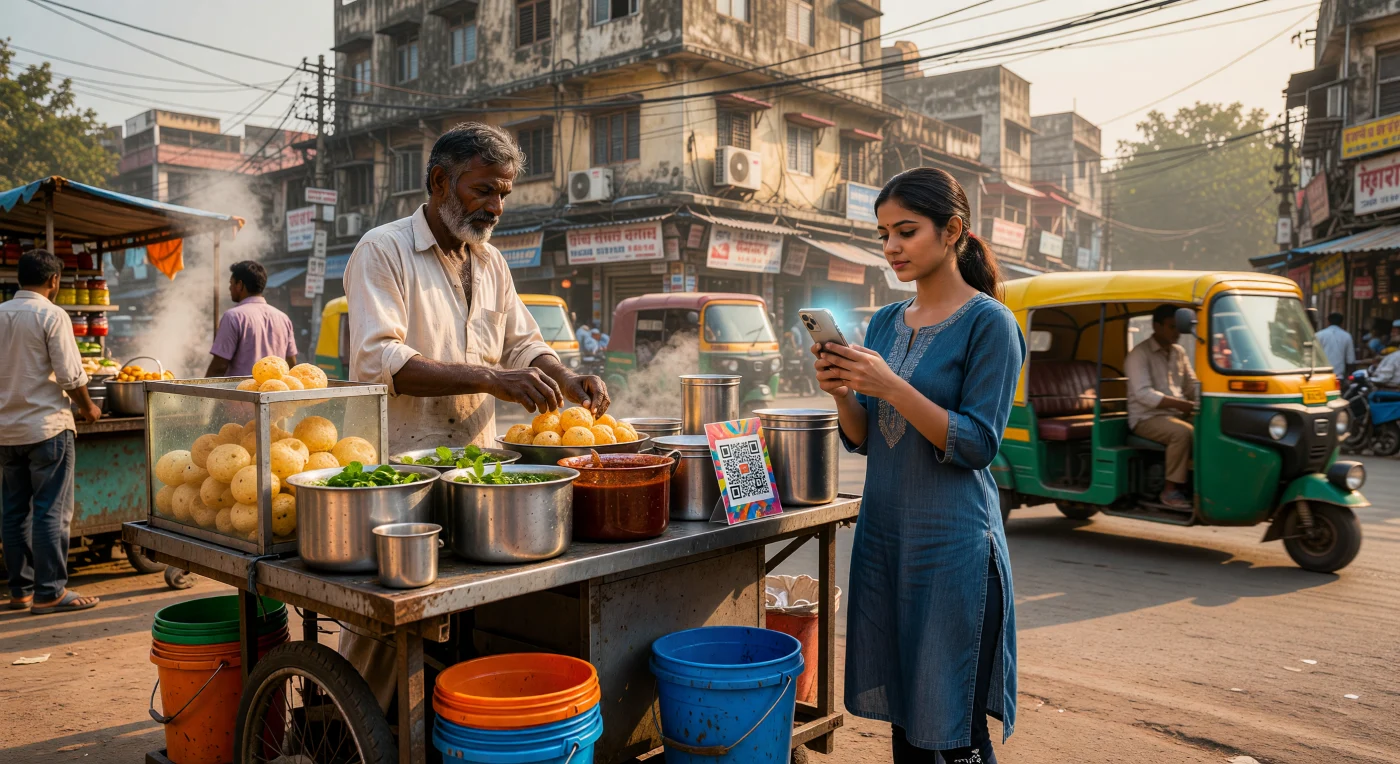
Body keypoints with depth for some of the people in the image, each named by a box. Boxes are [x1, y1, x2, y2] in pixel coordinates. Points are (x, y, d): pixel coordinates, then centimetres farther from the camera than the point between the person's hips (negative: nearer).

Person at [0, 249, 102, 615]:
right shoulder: (52, 315, -11)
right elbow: (70, 376, -15)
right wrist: (88, 407, 2)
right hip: (46, 426, -6)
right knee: (51, 511, -1)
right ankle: (49, 592, 1)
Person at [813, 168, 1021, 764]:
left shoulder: (989, 323, -8)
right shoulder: (886, 322, 10)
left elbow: (976, 445, -14)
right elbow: (864, 440, 11)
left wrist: (890, 386, -23)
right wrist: (843, 392, -9)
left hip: (952, 541, -6)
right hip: (883, 533, 6)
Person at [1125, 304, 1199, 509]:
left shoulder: (1178, 352, 16)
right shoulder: (1140, 354, -8)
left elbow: (1192, 386, 19)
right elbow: (1143, 394, -19)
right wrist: (1181, 404, -26)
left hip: (1177, 414, 7)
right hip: (1147, 418, -7)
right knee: (1183, 432, -34)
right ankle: (1171, 490, -23)